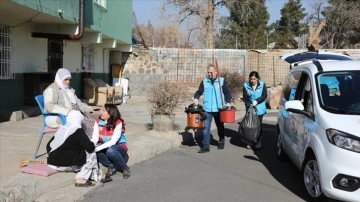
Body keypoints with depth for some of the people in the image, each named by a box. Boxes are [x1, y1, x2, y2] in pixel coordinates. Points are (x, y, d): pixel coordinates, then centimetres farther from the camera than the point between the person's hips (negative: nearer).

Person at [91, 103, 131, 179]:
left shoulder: (118, 123, -21)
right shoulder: (98, 121, -7)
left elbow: (113, 141, -28)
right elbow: (95, 138, -13)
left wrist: (98, 148, -38)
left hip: (119, 146, -4)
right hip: (105, 146, 4)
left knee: (110, 150, -38)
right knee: (94, 151, -28)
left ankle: (125, 168, -12)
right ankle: (111, 167, -5)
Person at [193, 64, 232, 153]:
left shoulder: (222, 81, 1)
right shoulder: (204, 81, 5)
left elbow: (227, 92, 3)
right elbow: (199, 91, 9)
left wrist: (228, 102, -10)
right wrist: (196, 98, -11)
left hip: (219, 109, -1)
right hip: (207, 109, 1)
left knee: (220, 127, 14)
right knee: (206, 127, -4)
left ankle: (221, 142, 35)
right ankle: (206, 146, 1)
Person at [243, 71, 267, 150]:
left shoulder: (262, 84, -4)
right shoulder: (246, 85, -3)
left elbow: (264, 95, -6)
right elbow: (245, 97, -3)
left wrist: (257, 101, -20)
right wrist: (249, 103, -21)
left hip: (260, 109, -1)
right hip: (250, 109, 1)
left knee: (259, 125, 3)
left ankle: (259, 142, 10)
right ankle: (250, 142, 14)